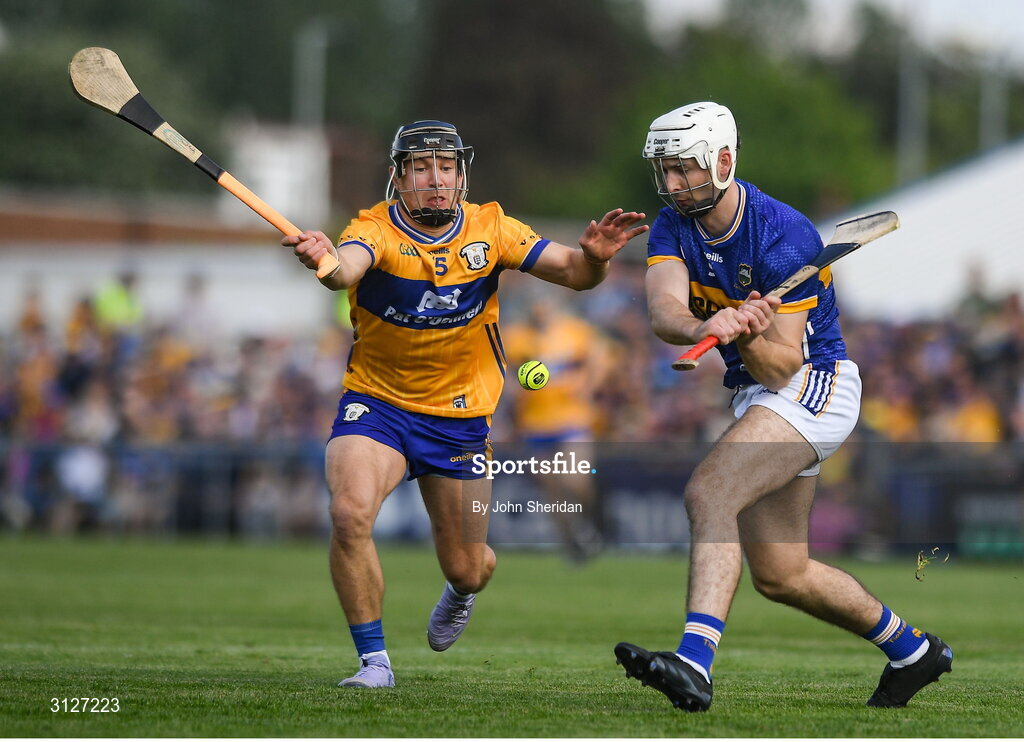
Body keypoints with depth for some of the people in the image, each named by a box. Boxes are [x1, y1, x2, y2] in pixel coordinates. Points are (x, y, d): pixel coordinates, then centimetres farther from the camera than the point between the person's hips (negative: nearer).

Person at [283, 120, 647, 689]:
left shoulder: (489, 229, -7)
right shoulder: (376, 230, -17)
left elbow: (572, 273, -10)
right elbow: (347, 267, -41)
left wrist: (594, 257, -34)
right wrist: (325, 260, -65)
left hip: (462, 419, 2)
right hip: (376, 401, -2)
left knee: (467, 569, 8)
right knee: (350, 513, -29)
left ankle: (460, 591, 50)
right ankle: (374, 661, -12)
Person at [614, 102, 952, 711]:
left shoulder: (784, 237, -22)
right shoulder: (673, 228, -3)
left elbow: (782, 366, -21)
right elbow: (664, 311, -25)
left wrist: (748, 338, -41)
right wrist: (705, 327, -45)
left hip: (814, 384, -8)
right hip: (757, 393, 8)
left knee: (708, 492, -30)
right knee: (780, 576, 11)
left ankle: (694, 662, -45)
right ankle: (913, 650, 31)